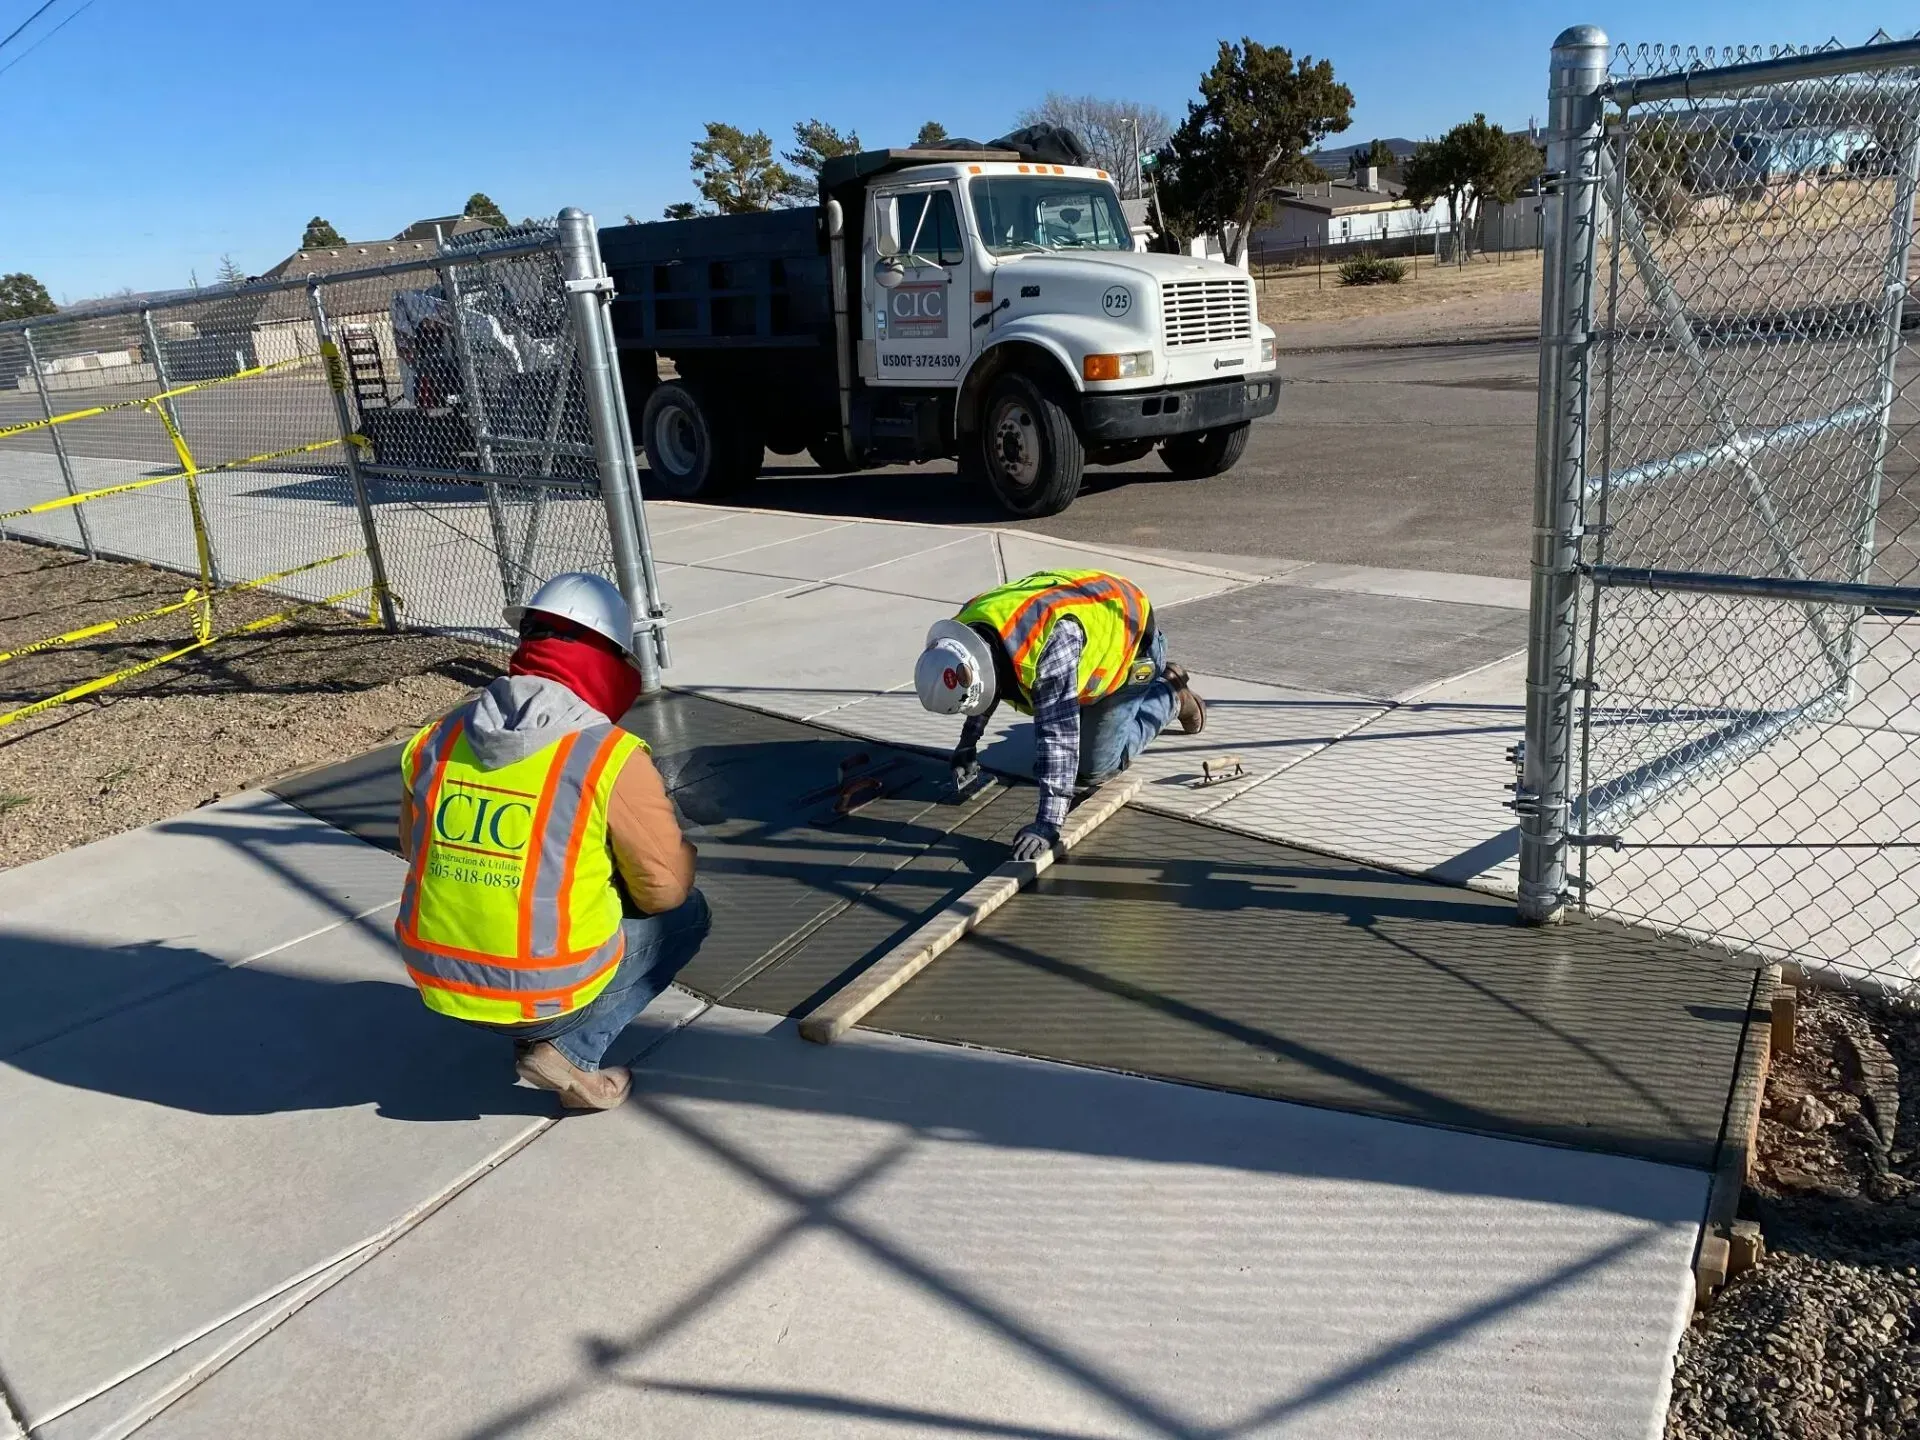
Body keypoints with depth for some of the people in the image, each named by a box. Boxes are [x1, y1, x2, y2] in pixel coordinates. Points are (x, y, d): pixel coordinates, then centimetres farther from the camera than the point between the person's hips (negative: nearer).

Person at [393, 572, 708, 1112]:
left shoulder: (438, 740, -1)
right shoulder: (612, 758, -18)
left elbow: (413, 846, 15)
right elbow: (665, 887, -9)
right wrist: (682, 850, 13)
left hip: (437, 981, 7)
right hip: (545, 995, -6)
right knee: (687, 913, 15)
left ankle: (541, 1035, 17)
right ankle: (569, 1049, 1)